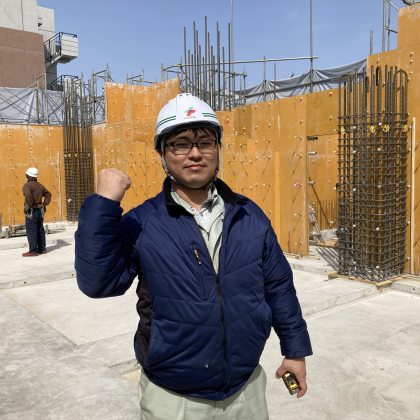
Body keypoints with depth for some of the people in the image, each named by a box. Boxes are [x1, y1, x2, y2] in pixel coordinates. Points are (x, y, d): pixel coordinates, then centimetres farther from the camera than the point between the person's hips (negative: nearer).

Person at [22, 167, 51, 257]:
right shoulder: (40, 185, 12)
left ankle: (33, 251, -3)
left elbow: (28, 195, -31)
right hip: (40, 211, 8)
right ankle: (42, 249, 18)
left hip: (31, 211, -8)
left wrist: (30, 205, -20)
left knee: (31, 231, -3)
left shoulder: (27, 185, -12)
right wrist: (45, 204, 15)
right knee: (40, 230, 13)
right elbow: (48, 194, 22)